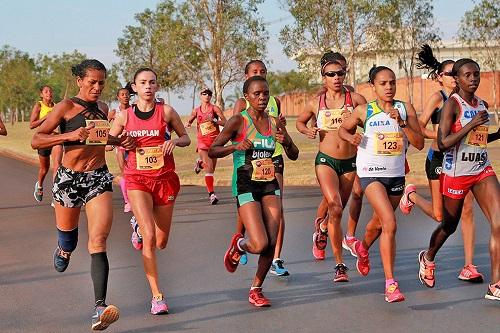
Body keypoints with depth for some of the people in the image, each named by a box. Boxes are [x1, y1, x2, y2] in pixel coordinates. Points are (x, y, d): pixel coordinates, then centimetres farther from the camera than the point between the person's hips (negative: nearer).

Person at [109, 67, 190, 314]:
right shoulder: (125, 116, 3)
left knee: (161, 242, 9)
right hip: (137, 179, -1)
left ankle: (140, 227, 47)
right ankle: (157, 296, -11)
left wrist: (175, 141, -13)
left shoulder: (166, 111, 0)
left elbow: (186, 138, 9)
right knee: (149, 237, -18)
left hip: (165, 178, 1)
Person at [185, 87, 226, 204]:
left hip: (214, 140, 1)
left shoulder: (214, 108, 1)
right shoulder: (196, 111, 8)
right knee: (209, 167, -16)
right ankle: (211, 194, -15)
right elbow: (189, 121, 25)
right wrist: (188, 124, 2)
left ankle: (200, 163, 47)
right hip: (202, 141, -1)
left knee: (211, 168, 11)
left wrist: (214, 120, -20)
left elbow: (225, 122, -6)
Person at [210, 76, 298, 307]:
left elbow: (294, 155, 13)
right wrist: (236, 146, -24)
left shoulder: (274, 123, 8)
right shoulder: (238, 121, -6)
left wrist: (287, 143, -8)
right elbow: (212, 151, -6)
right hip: (246, 186, -5)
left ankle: (256, 290, 18)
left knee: (272, 244, -1)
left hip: (270, 186, 5)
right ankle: (238, 245, 21)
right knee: (260, 244, -15)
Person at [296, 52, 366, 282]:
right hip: (326, 160, -1)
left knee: (337, 209, 15)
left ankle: (322, 228, 52)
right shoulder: (315, 103, 3)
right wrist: (306, 131, -1)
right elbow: (300, 121, 20)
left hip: (350, 161, 1)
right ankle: (340, 264, -13)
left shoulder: (355, 99, -1)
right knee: (335, 208, -20)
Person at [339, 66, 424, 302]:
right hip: (371, 174, -4)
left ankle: (363, 248, 57)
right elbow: (342, 129, 14)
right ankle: (390, 284, -18)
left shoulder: (406, 109, 0)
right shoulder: (364, 111, -3)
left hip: (396, 174, 4)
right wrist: (351, 136, -8)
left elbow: (419, 144, -6)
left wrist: (402, 123, -18)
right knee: (390, 224, -20)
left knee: (380, 222, 23)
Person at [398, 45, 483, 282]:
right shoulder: (437, 98, -5)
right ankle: (412, 195, 33)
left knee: (467, 210, -3)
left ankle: (469, 267, 0)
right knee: (440, 216, 2)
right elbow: (419, 129, -12)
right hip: (439, 158, -5)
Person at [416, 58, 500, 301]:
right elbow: (443, 143, -19)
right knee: (449, 225, 14)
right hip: (456, 173, -5)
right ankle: (428, 258, 46)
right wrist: (471, 125, -24)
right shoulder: (452, 104, -12)